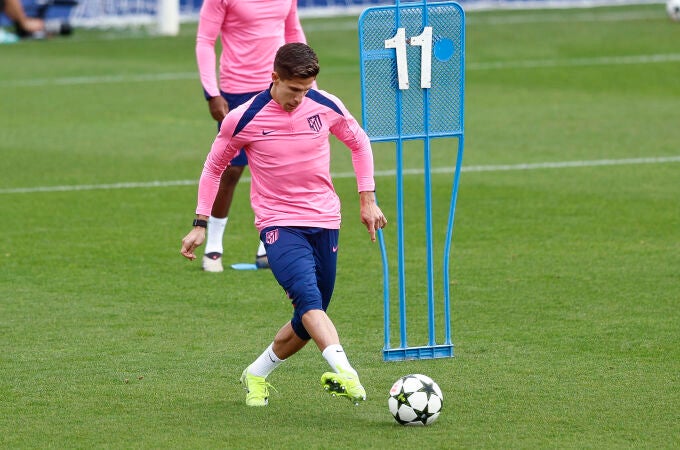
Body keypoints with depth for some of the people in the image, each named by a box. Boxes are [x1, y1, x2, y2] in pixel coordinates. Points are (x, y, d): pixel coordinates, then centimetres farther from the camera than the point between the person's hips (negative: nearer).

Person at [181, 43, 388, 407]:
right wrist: (200, 224, 3)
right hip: (278, 225, -4)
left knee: (307, 324, 7)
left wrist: (367, 199, 12)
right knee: (309, 297, -30)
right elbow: (214, 167, 6)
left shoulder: (326, 107, -3)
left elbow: (359, 143, 16)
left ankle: (256, 375, 31)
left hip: (324, 223, 4)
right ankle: (344, 373, -44)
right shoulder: (243, 120, -10)